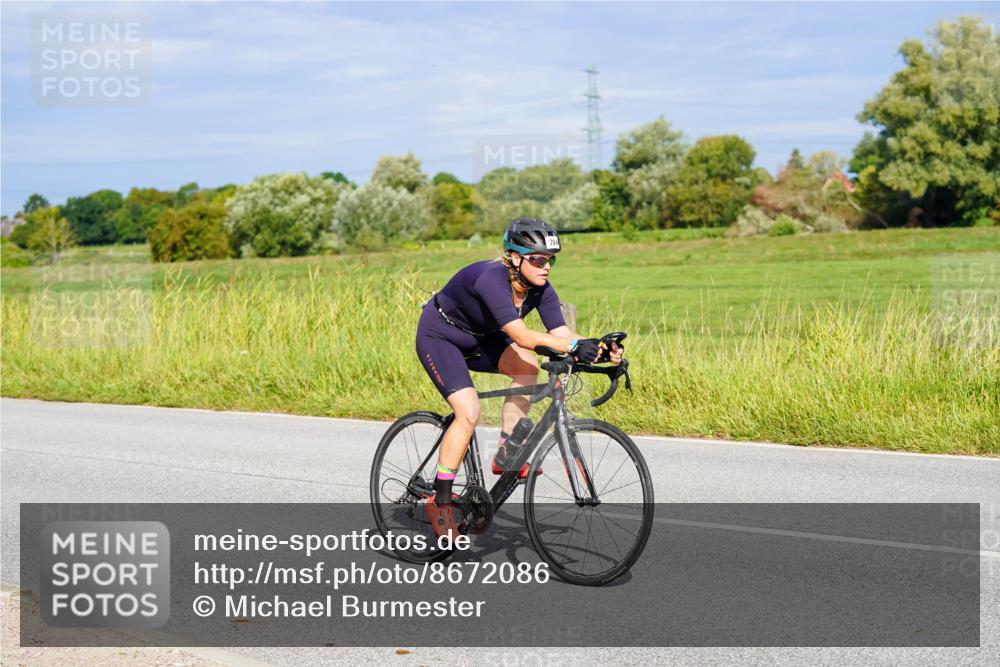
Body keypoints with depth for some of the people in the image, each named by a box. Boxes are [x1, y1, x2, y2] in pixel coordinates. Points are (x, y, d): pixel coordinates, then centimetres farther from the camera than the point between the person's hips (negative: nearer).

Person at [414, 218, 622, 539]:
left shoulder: (540, 289, -14)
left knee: (527, 365, -19)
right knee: (469, 412, -22)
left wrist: (600, 349, -39)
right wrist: (574, 346, -55)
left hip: (477, 338, 7)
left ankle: (505, 455, -7)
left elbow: (562, 333, -20)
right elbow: (521, 335, -46)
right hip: (438, 337, -7)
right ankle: (440, 500, -8)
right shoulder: (492, 278, -36)